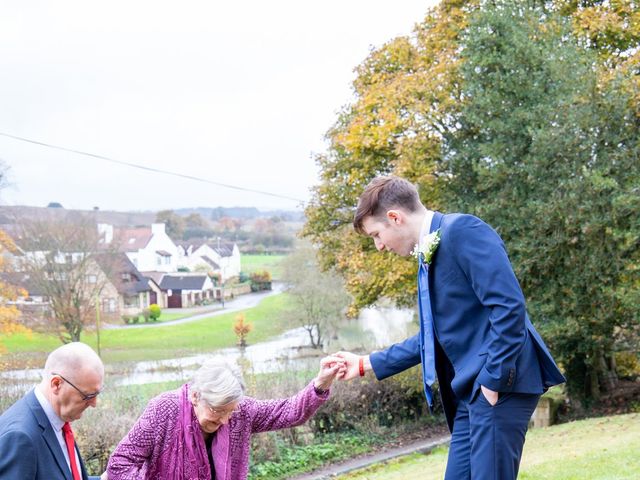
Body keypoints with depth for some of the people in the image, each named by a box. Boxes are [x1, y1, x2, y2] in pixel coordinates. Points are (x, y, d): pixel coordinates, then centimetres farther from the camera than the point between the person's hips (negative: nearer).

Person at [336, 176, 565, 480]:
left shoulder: (462, 230, -11)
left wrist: (494, 380, -18)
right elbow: (434, 336, 25)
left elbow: (509, 306, -19)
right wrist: (368, 364, 24)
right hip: (473, 390, 10)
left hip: (500, 384, -10)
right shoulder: (429, 252, 18)